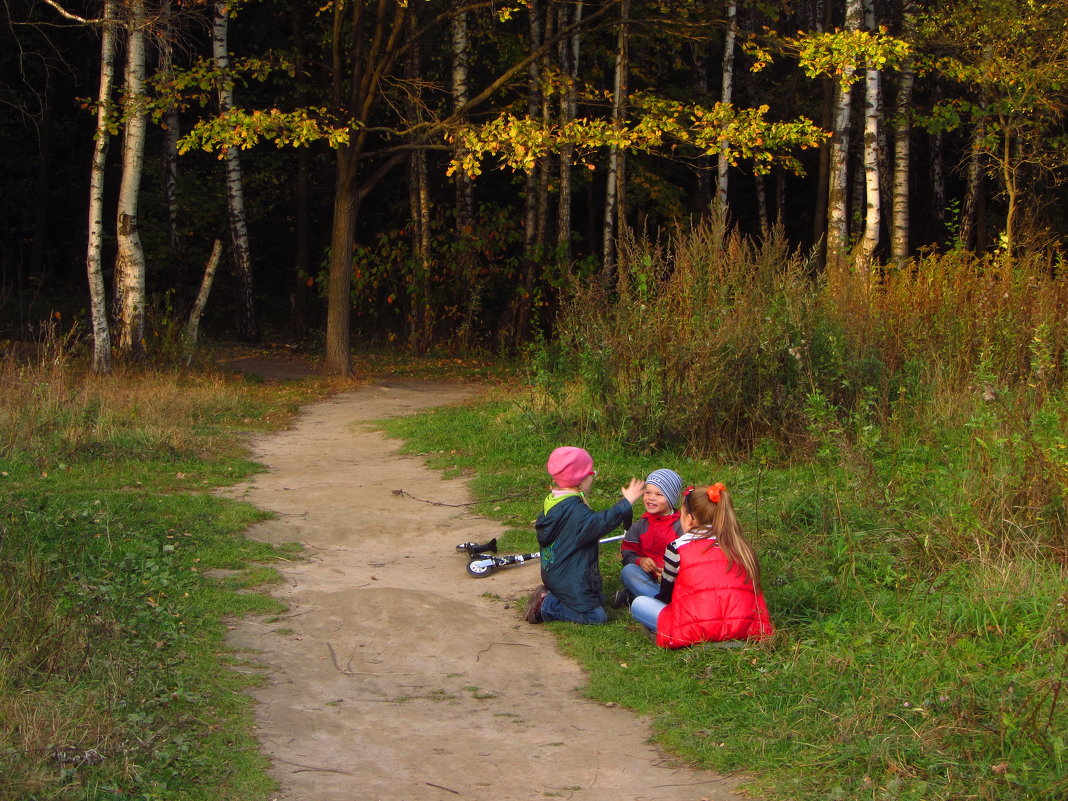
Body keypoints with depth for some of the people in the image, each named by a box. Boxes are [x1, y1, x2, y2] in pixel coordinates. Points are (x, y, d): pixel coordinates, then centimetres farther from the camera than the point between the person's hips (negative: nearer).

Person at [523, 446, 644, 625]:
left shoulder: (553, 503, 7)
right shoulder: (574, 510, -25)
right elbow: (601, 522, -31)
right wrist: (626, 502, -23)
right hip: (571, 581, -11)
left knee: (599, 600, 23)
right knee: (597, 616, -10)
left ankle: (549, 596, 10)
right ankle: (545, 607, -8)